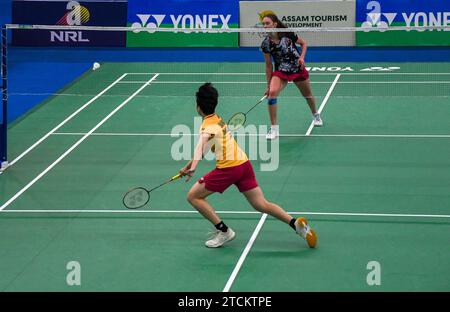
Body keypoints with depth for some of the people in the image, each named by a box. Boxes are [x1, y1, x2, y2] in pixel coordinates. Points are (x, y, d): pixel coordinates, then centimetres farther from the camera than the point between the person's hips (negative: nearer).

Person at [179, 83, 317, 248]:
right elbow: (204, 148, 32)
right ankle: (296, 223, -6)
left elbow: (202, 143, -32)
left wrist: (193, 167, -48)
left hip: (229, 168, -9)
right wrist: (188, 166, 36)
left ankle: (223, 231, 2)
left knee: (193, 196, 4)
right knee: (262, 205, 10)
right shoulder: (217, 120, 19)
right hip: (244, 163, 9)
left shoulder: (208, 125, -9)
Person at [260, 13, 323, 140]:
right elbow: (268, 65, -4)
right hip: (280, 71, 0)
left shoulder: (288, 35, -17)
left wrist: (302, 57, -17)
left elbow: (304, 43, 0)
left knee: (308, 95, 20)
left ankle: (316, 115, 55)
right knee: (272, 92, -27)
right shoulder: (266, 44, -13)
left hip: (298, 69, 0)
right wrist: (269, 85, -2)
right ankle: (274, 128, -18)